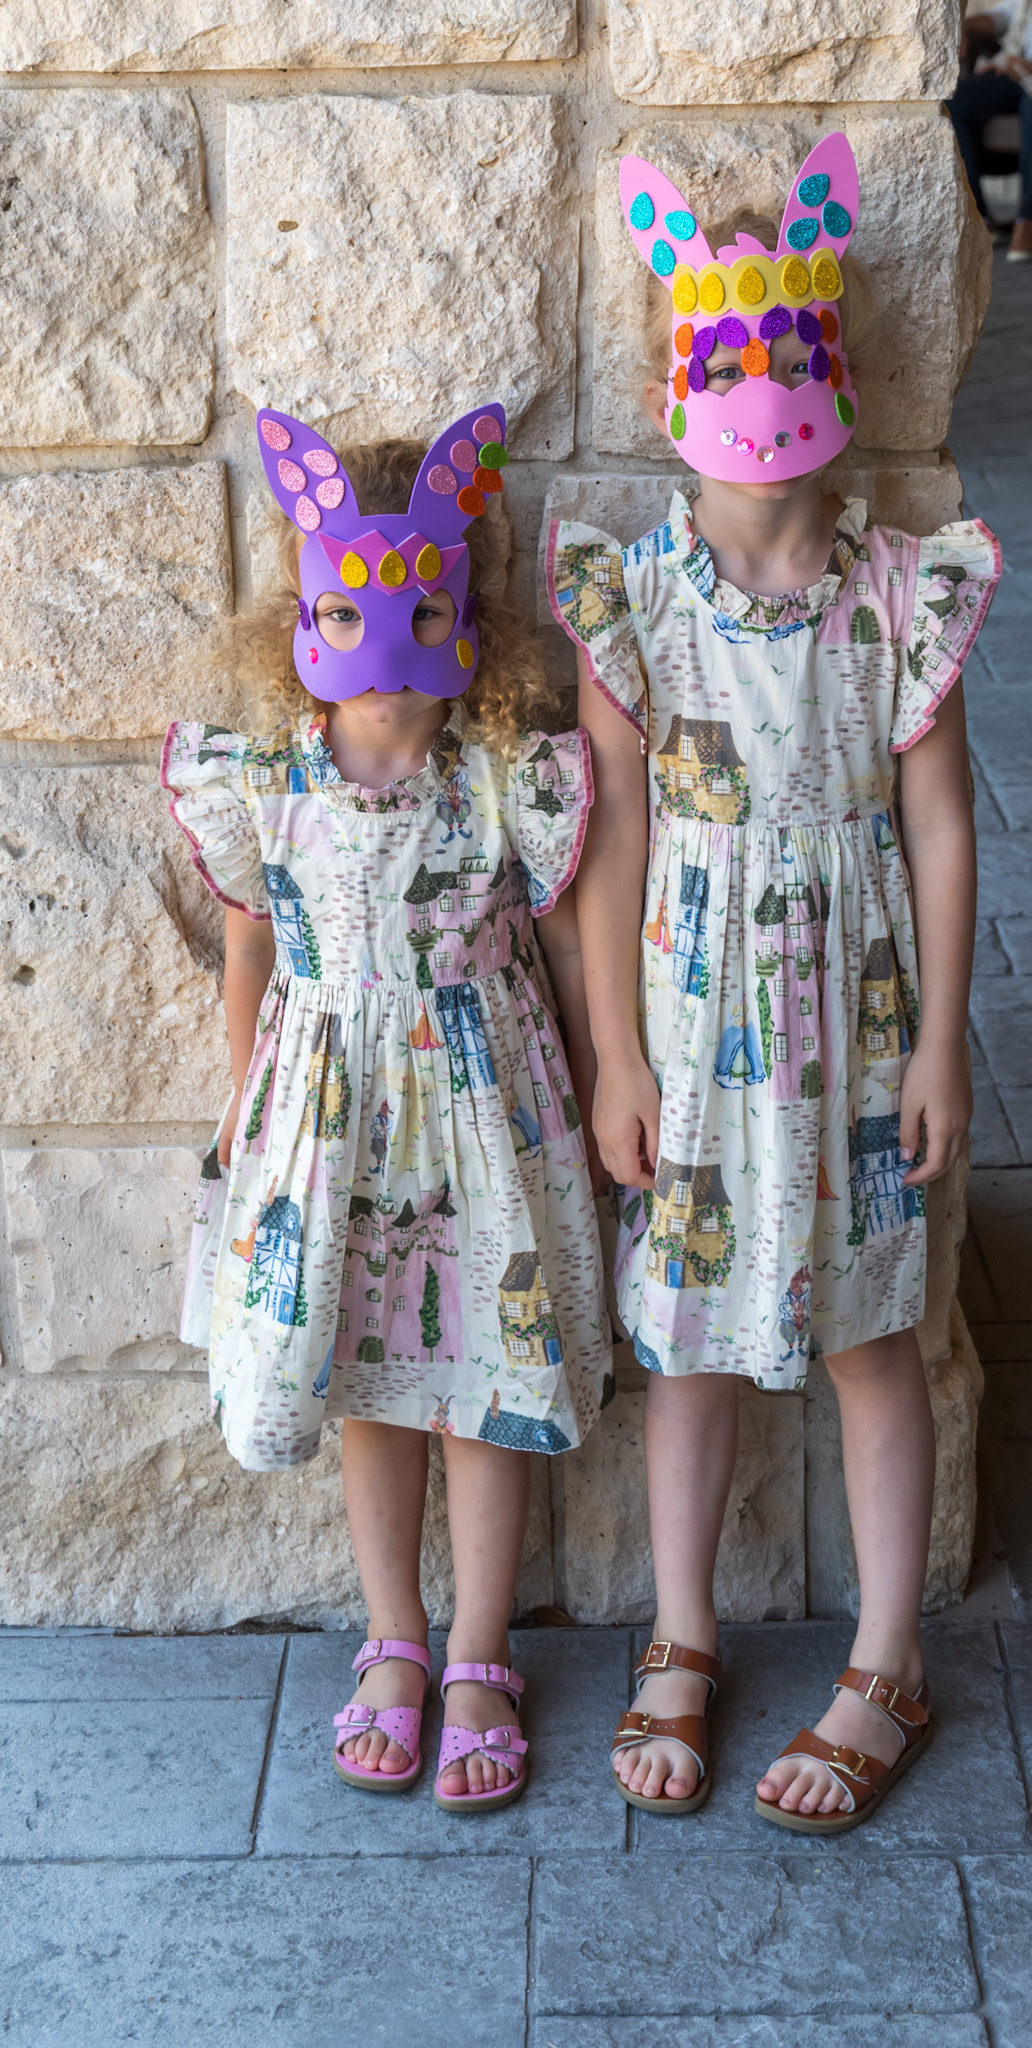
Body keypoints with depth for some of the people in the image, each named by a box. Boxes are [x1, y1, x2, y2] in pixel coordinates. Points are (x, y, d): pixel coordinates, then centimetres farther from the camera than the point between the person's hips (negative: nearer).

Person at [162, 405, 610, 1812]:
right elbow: (250, 957, 6)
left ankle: (479, 1663, 26)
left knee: (488, 1387, 8)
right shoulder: (262, 789, -8)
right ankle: (394, 1645, 34)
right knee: (361, 1381, 14)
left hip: (484, 1111, -2)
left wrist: (597, 1109, 4)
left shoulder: (514, 785, -14)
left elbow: (569, 951, -2)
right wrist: (252, 1110, 13)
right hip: (329, 1115, 2)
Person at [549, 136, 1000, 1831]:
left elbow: (939, 826, -3)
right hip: (695, 1021, 0)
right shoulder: (634, 602, -6)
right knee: (692, 1332, 12)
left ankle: (888, 1670, 25)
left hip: (853, 1021, 0)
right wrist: (618, 1057, -6)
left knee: (870, 1335, 9)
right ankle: (683, 1644, 31)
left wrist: (941, 1041, -4)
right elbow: (615, 840, -4)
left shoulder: (898, 598, -6)